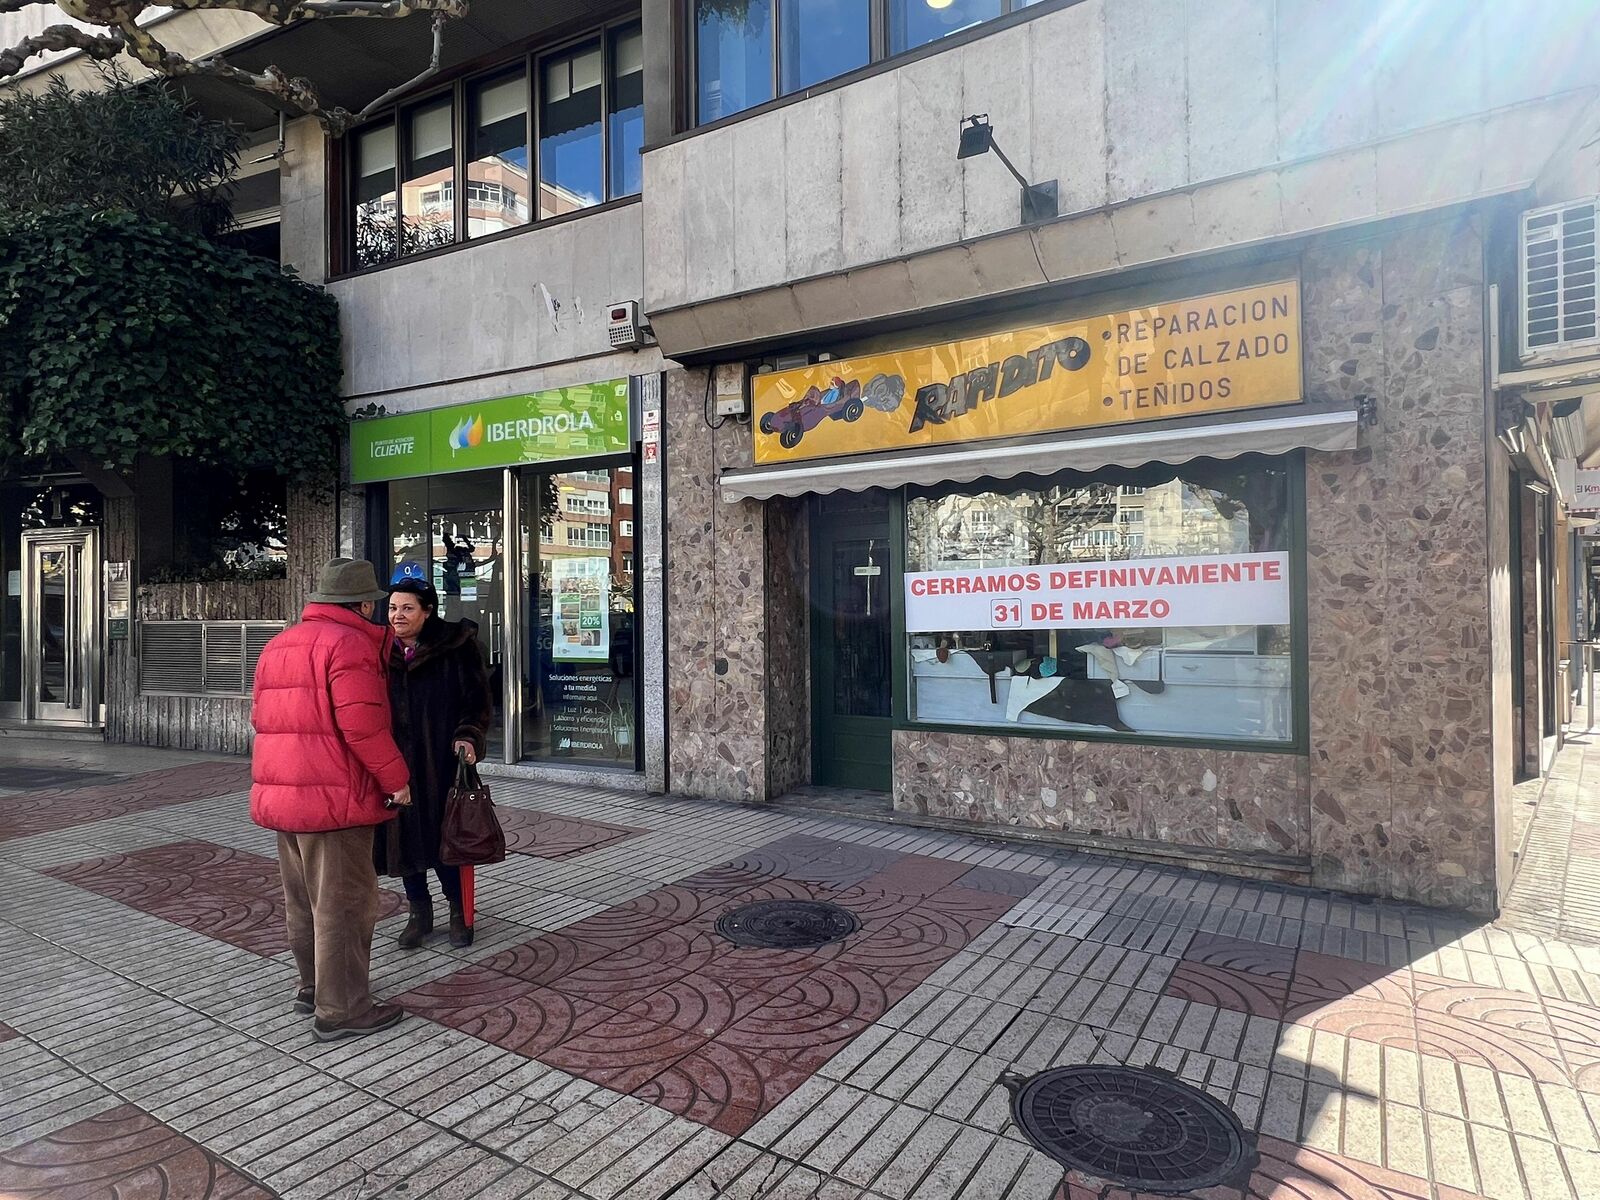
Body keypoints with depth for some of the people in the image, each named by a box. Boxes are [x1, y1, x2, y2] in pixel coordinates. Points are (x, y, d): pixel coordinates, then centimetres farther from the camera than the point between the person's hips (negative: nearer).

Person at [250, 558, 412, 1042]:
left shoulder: (278, 645, 15)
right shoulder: (349, 643, -15)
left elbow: (262, 717, 19)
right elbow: (363, 725, -23)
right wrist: (396, 778, -13)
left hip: (282, 795, 10)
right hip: (333, 798, -9)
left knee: (304, 900, 21)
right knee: (343, 904, 0)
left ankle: (313, 985, 36)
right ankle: (341, 1011, 8)